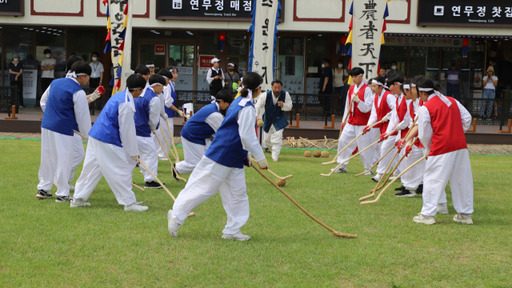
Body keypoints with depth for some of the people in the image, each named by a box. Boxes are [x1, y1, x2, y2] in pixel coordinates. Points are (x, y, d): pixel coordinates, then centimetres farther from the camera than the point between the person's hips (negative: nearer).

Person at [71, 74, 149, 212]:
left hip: (95, 136, 10)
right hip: (107, 140, -10)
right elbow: (127, 130, -15)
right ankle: (129, 203, 2)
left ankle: (78, 199, 21)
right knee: (122, 170, -2)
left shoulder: (119, 96, 15)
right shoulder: (126, 104, -17)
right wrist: (134, 152, -6)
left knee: (91, 167, 15)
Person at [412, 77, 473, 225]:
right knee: (461, 179, 13)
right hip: (461, 146, 6)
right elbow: (467, 118, 13)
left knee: (432, 179, 3)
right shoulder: (453, 101, 14)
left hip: (441, 147, -6)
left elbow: (424, 135, -2)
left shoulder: (425, 108, -4)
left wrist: (429, 149, 14)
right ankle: (465, 214, 19)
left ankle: (427, 214, 4)